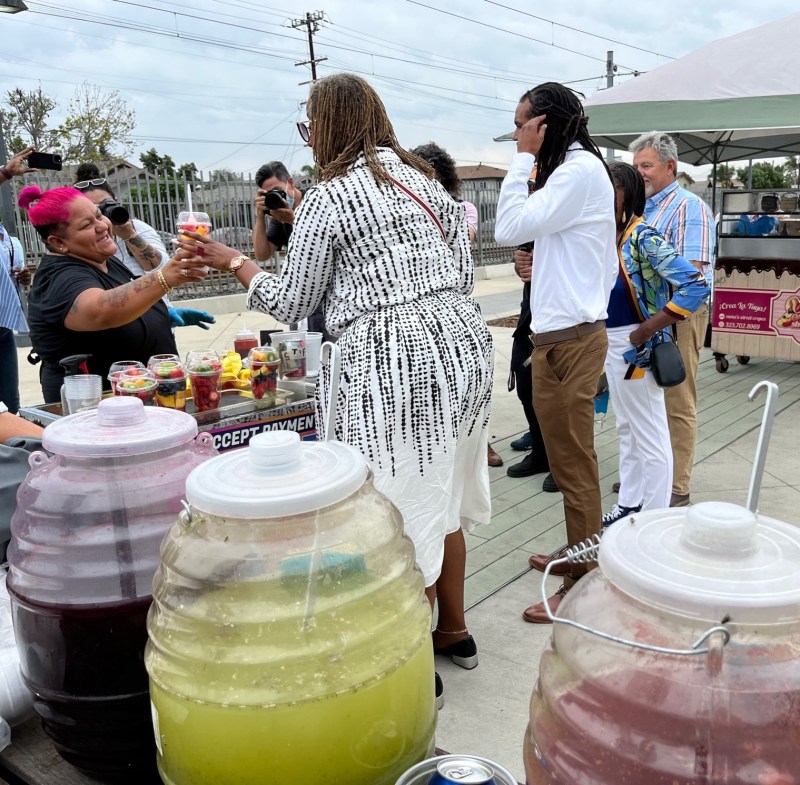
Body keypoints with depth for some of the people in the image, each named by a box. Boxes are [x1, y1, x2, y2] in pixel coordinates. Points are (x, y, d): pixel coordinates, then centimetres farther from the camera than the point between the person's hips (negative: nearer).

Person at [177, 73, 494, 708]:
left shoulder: (327, 199, -6)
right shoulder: (427, 181, 14)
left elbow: (291, 304, 2)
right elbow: (463, 275, 16)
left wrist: (232, 261, 16)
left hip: (393, 365, -8)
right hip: (462, 344, 8)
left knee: (403, 517, 4)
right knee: (442, 501, 20)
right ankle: (454, 631, 36)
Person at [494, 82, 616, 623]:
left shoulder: (579, 170, -13)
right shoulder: (576, 168, 18)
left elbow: (510, 228, -18)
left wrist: (524, 157, -10)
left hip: (569, 338, -10)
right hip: (564, 333, 10)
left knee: (574, 464, -3)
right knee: (570, 459, 18)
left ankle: (581, 584, 8)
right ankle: (579, 554, 32)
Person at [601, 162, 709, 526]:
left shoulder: (643, 237, -18)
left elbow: (696, 285, -25)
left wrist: (648, 330, -22)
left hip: (636, 345, -9)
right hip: (610, 341, 9)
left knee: (650, 435, 3)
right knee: (626, 428, 19)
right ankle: (629, 504, 33)